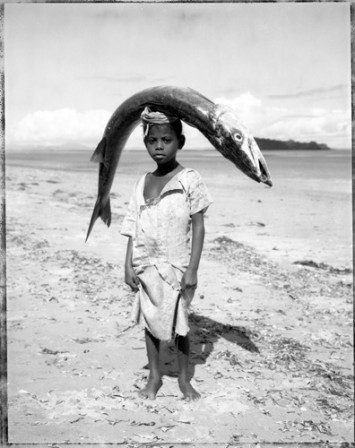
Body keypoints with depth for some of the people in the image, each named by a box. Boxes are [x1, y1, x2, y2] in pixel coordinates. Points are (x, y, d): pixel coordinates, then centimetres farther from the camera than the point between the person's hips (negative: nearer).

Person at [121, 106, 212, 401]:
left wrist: (192, 269, -13)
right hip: (146, 267, 4)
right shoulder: (143, 183, 6)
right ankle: (154, 377, 29)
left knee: (178, 325, 6)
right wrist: (128, 264, 2)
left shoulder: (189, 180, -8)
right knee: (150, 322, 12)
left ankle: (184, 380, 25)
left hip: (176, 267, -4)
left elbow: (198, 227, -9)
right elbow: (134, 227, 8)